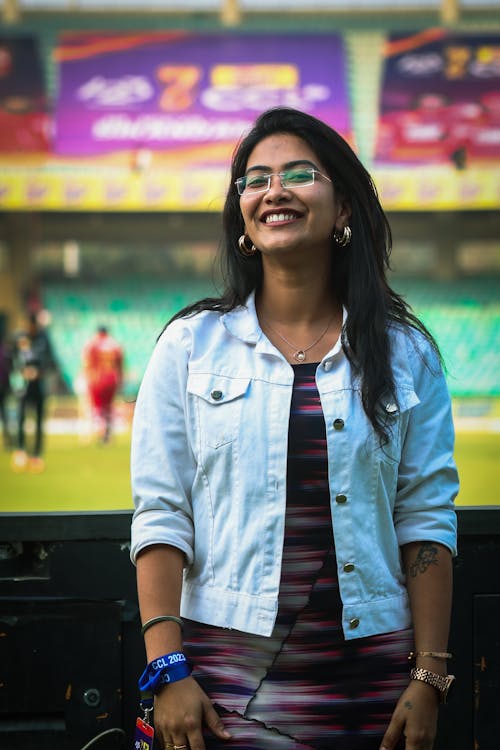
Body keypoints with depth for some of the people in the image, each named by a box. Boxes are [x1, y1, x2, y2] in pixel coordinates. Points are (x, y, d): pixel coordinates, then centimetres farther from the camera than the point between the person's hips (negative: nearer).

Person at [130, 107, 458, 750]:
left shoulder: (405, 353, 4)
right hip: (228, 668, -1)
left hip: (368, 672, 1)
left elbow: (425, 520, 2)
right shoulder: (190, 345, 3)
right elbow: (160, 516, -1)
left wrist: (429, 678, -2)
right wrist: (167, 669, -9)